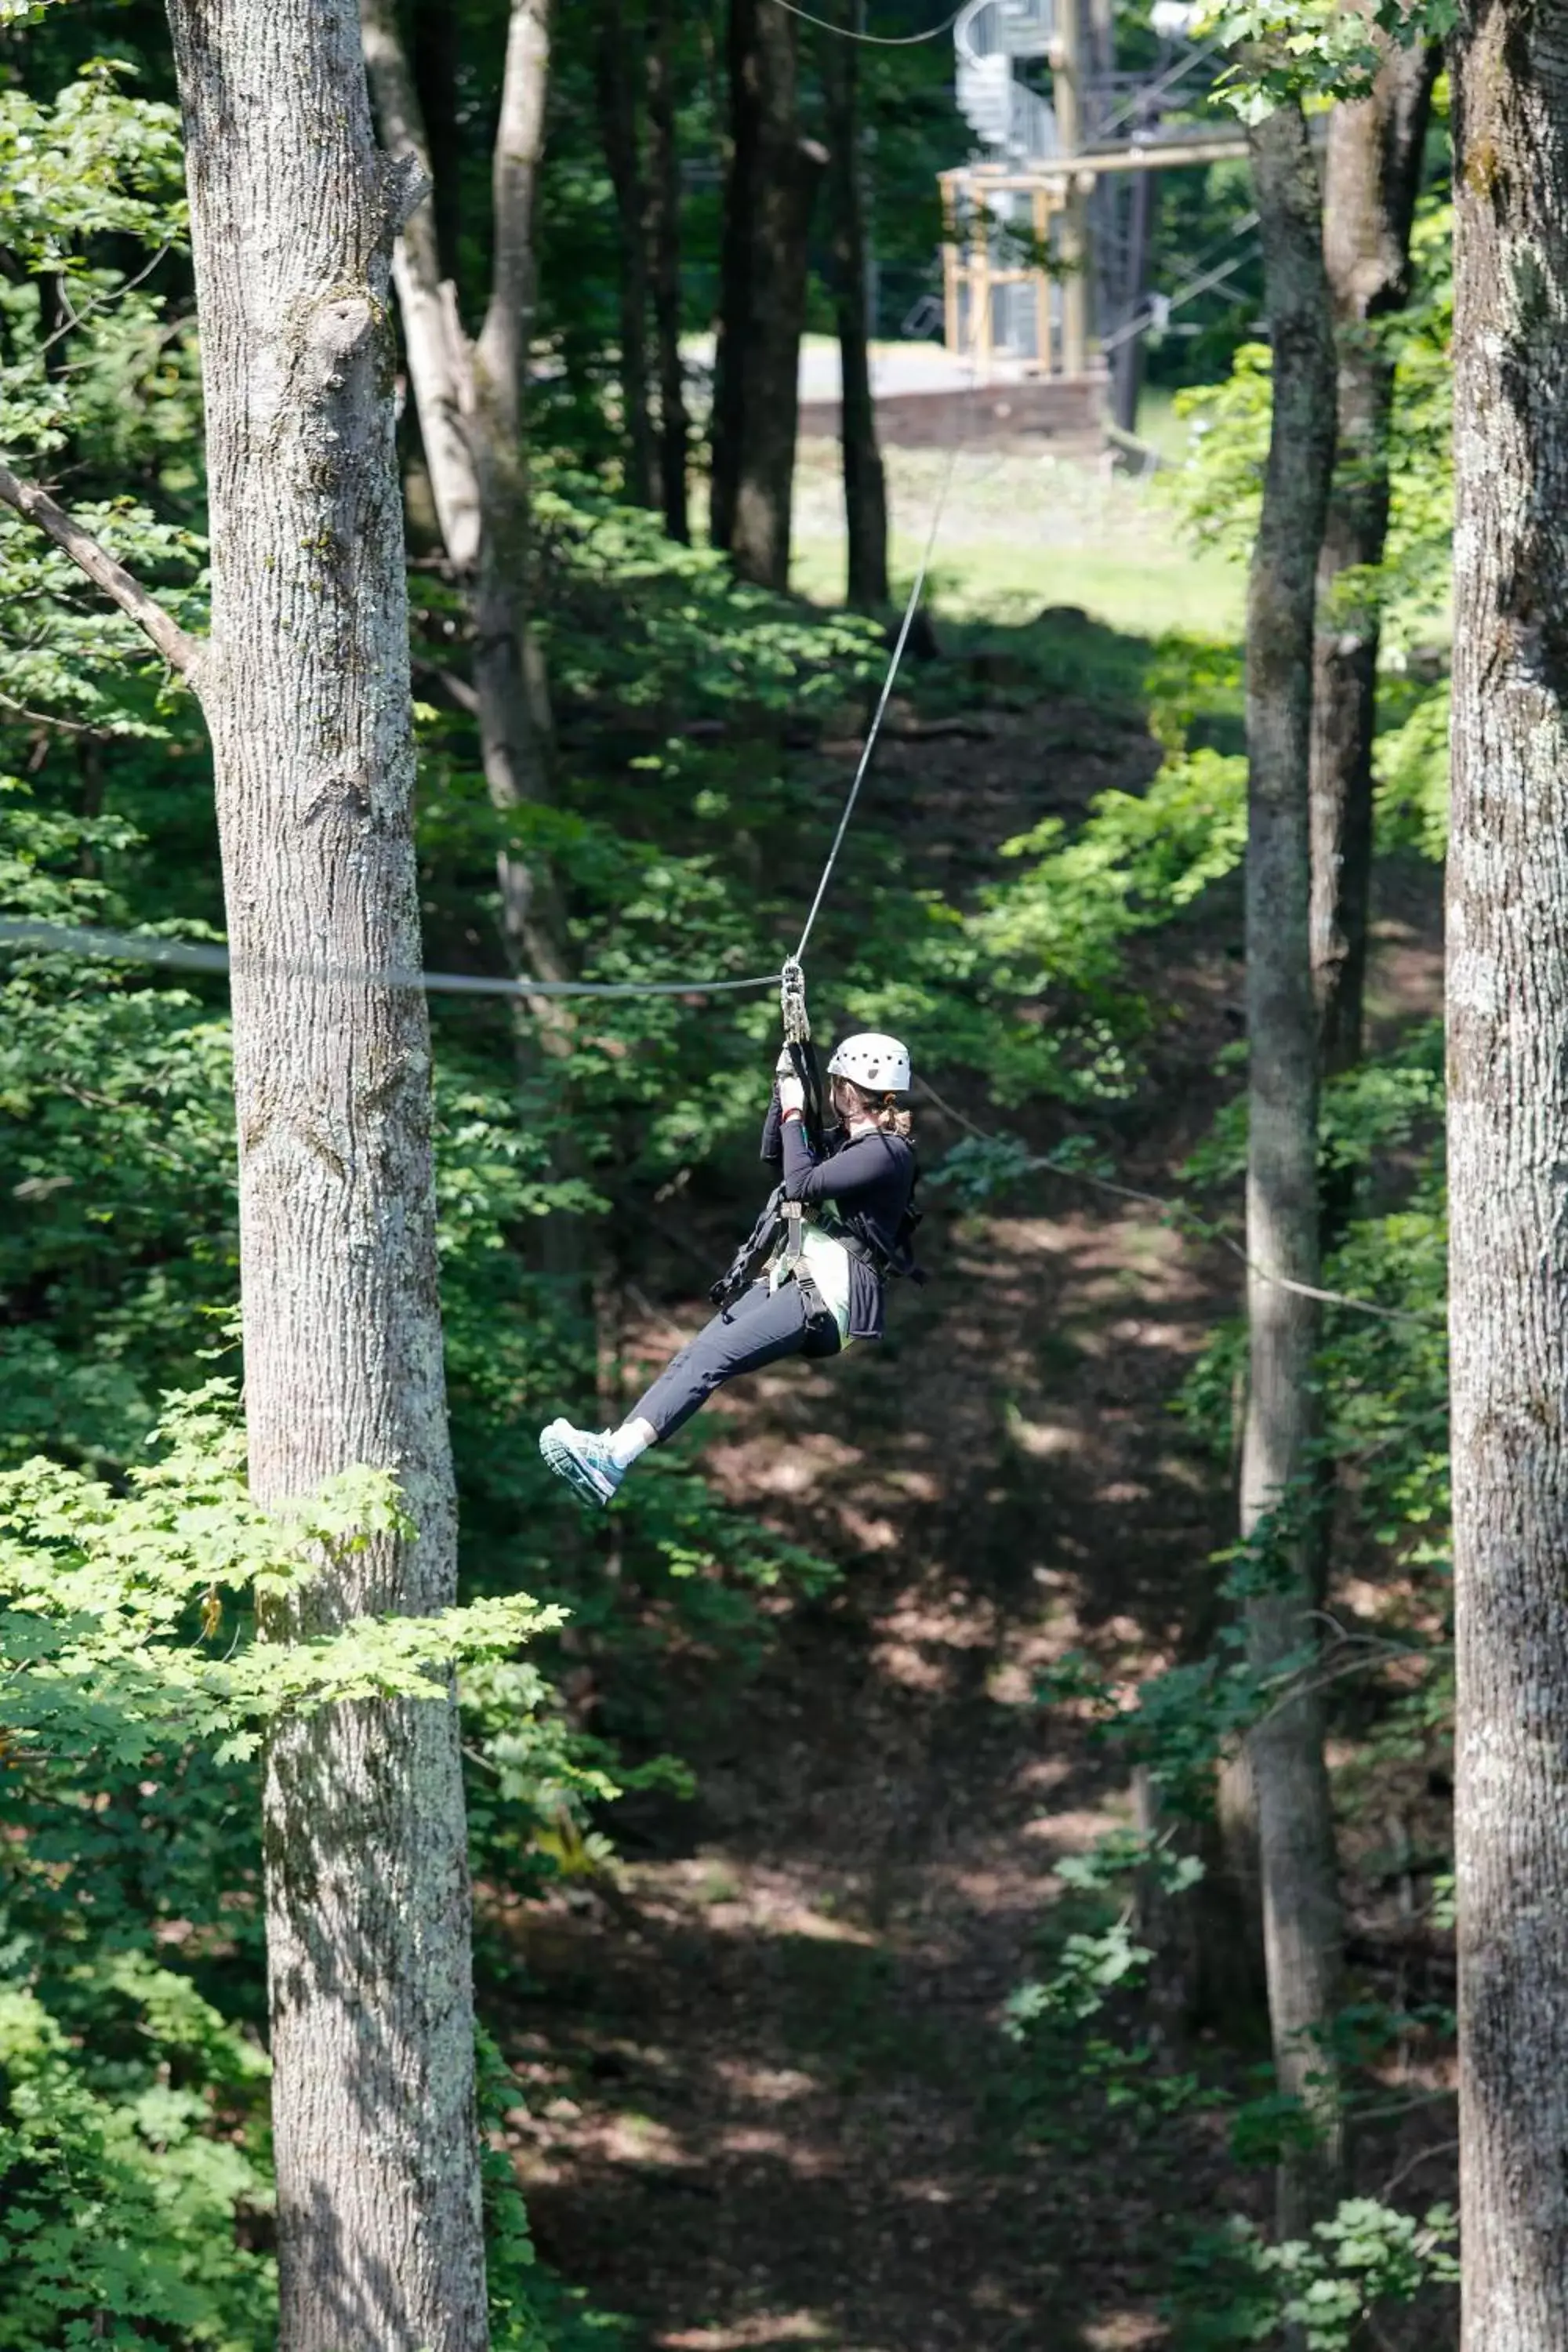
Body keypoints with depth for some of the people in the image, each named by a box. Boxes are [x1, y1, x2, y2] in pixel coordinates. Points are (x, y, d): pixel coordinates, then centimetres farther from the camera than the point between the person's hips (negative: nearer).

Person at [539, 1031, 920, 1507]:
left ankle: (615, 1456, -38)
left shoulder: (888, 1152, -10)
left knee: (714, 1356, -25)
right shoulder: (847, 1139, 18)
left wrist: (795, 1114, -7)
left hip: (833, 1297, -9)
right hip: (792, 1279, 9)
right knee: (694, 1353, -11)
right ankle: (612, 1445, -26)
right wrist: (784, 1087, 15)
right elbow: (772, 1154, 27)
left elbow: (802, 1185, -17)